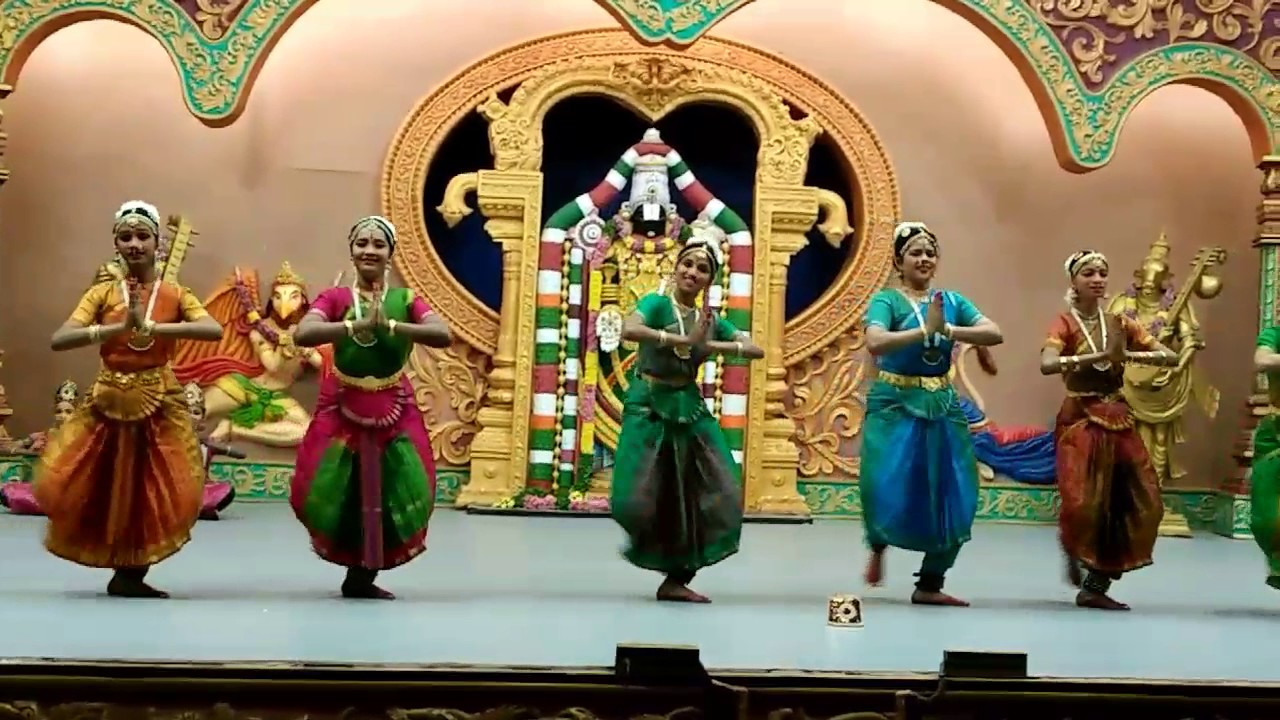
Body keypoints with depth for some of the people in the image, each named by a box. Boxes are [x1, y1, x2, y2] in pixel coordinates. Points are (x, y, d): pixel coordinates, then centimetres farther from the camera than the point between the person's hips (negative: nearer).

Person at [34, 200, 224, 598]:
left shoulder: (175, 294, 1)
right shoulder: (102, 293, 3)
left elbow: (215, 330, -18)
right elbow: (57, 341, -10)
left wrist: (151, 327, -27)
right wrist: (119, 327, -23)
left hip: (160, 404, -1)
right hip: (108, 403, 1)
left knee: (159, 495, -3)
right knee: (94, 490, -3)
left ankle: (130, 572, 18)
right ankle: (126, 572, 19)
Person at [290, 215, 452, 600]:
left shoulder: (405, 299, 1)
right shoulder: (335, 297, -2)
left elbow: (443, 335, -16)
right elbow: (302, 334, -21)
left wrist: (390, 325, -25)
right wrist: (358, 324, -28)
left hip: (394, 410, 1)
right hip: (342, 408, -1)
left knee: (394, 493, 0)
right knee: (336, 493, 1)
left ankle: (363, 574, 19)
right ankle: (358, 573, 25)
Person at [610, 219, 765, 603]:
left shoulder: (710, 319, 7)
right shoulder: (657, 303, -8)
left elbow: (757, 350, 2)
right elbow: (629, 330, -29)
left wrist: (712, 346, -13)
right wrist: (683, 340, -30)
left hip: (690, 409, 5)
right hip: (649, 407, -5)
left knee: (714, 495, 2)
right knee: (638, 498, -8)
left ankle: (676, 579, 13)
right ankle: (645, 541, 28)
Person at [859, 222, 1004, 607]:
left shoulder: (952, 300, 8)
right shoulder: (887, 299, -4)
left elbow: (995, 334, -5)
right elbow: (875, 343, -24)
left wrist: (948, 330, -18)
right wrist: (926, 330, -27)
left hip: (942, 407, 5)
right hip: (895, 406, -4)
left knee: (954, 496, 4)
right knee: (887, 490, -14)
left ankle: (929, 584, 18)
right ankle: (879, 545, 22)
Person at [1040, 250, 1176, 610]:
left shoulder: (1119, 323, 9)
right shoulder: (1064, 323, -5)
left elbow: (1170, 356, 6)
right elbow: (1047, 365, -24)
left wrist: (1129, 355, -10)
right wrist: (1099, 356, -28)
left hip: (1118, 420, 5)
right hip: (1080, 421, -5)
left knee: (1137, 502, 1)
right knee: (1085, 502, -15)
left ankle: (1095, 587, 10)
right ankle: (1074, 554, 20)